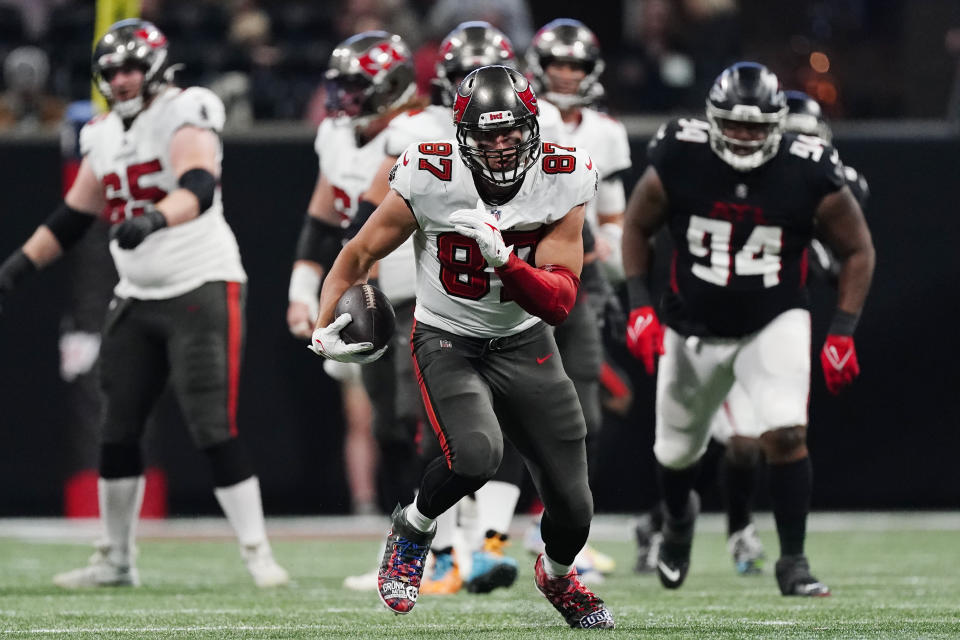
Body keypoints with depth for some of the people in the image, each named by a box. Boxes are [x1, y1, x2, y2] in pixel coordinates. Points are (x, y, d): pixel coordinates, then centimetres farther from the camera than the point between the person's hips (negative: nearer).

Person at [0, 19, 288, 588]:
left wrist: (155, 218, -47)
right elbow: (73, 216, 21)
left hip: (202, 288, -7)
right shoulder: (105, 135, 12)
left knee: (215, 430, -12)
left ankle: (258, 553, -6)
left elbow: (198, 188, -29)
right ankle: (117, 560, 19)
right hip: (137, 297, 7)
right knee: (118, 431, 8)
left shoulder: (184, 115, -11)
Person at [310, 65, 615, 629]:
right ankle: (413, 528, 1)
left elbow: (559, 303, -21)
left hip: (525, 344, 3)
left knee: (573, 509, 2)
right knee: (477, 455, -33)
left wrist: (502, 258, -37)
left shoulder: (563, 183, -17)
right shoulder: (431, 179, -21)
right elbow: (361, 253, -5)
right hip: (448, 343, -3)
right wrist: (325, 326, -18)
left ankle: (557, 575, 40)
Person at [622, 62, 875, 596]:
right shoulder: (679, 162, -16)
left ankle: (793, 561, -9)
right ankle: (679, 516, 51)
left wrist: (843, 332, -10)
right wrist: (640, 306, -7)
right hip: (694, 326, 2)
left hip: (775, 323, -2)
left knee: (786, 433, -23)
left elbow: (858, 250, -3)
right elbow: (637, 227, 2)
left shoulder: (811, 175, -18)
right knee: (677, 450, 16)